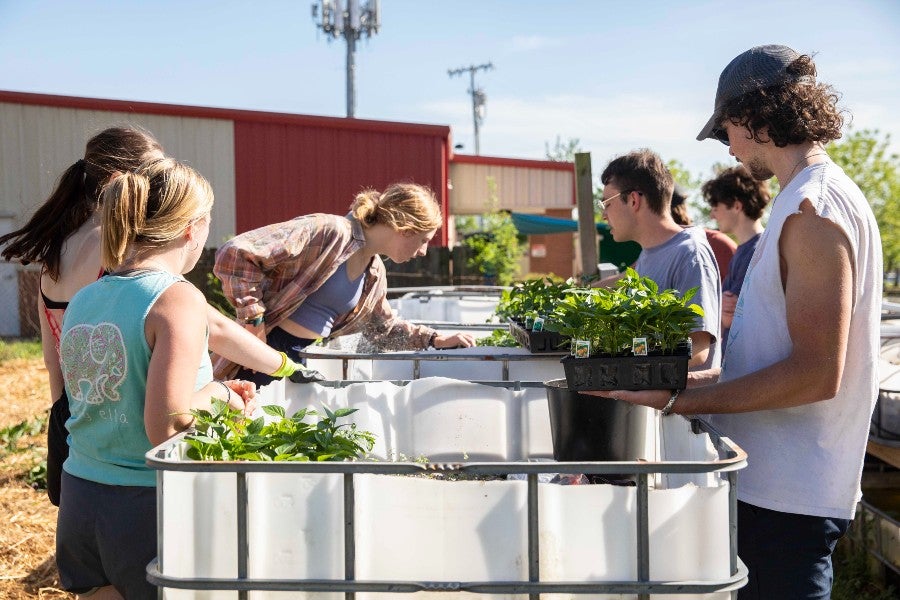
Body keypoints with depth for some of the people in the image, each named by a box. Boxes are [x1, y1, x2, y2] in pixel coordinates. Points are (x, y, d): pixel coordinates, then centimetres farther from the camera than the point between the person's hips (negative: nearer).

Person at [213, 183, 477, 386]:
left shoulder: (375, 275, 11)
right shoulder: (328, 231, -18)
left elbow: (383, 328, 30)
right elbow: (236, 254, -24)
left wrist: (437, 340, 18)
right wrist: (254, 318, -20)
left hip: (305, 361, 8)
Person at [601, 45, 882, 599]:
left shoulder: (813, 209, -17)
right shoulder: (817, 198, 15)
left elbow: (816, 374, -23)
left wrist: (680, 400, -21)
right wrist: (702, 379, 16)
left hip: (787, 500, -10)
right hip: (774, 485, 10)